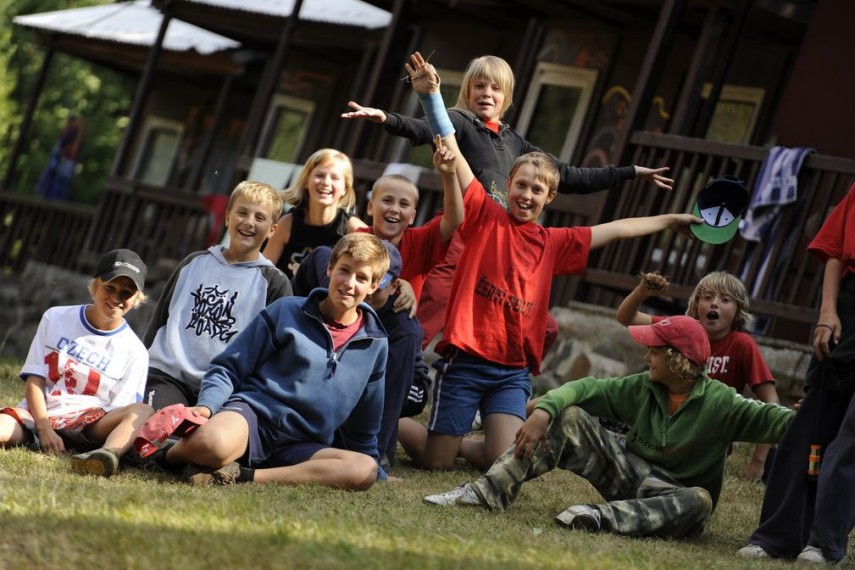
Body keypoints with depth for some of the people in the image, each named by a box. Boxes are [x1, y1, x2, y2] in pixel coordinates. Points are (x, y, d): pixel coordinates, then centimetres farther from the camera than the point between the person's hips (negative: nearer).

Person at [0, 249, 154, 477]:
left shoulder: (134, 351, 6)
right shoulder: (56, 318, 10)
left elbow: (118, 413, 0)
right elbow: (34, 380, 4)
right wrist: (44, 427, -14)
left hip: (84, 424, -1)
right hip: (37, 416, 1)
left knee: (144, 411, -34)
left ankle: (107, 454, -58)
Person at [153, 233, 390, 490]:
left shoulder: (374, 345, 11)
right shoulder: (286, 312, 4)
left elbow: (363, 429, 22)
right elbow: (227, 368, 3)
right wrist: (205, 407, -13)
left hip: (301, 447, 3)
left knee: (365, 471, -32)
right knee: (211, 443, -42)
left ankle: (244, 476, -29)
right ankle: (171, 453, -3)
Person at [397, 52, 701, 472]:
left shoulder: (554, 243, 13)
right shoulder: (486, 218, -1)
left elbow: (614, 230, 23)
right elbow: (451, 152, -10)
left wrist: (671, 220, 29)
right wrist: (431, 95, -20)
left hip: (514, 369, 4)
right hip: (466, 358, -4)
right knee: (436, 462, -4)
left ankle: (455, 442, 23)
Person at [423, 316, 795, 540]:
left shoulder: (719, 403, -14)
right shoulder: (642, 389, -1)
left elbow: (766, 418, -28)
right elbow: (588, 389, -7)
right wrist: (543, 410, -23)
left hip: (674, 494, -4)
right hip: (631, 474, 4)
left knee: (699, 501, -40)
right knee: (569, 419, -11)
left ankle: (604, 516, -51)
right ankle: (488, 493, -22)